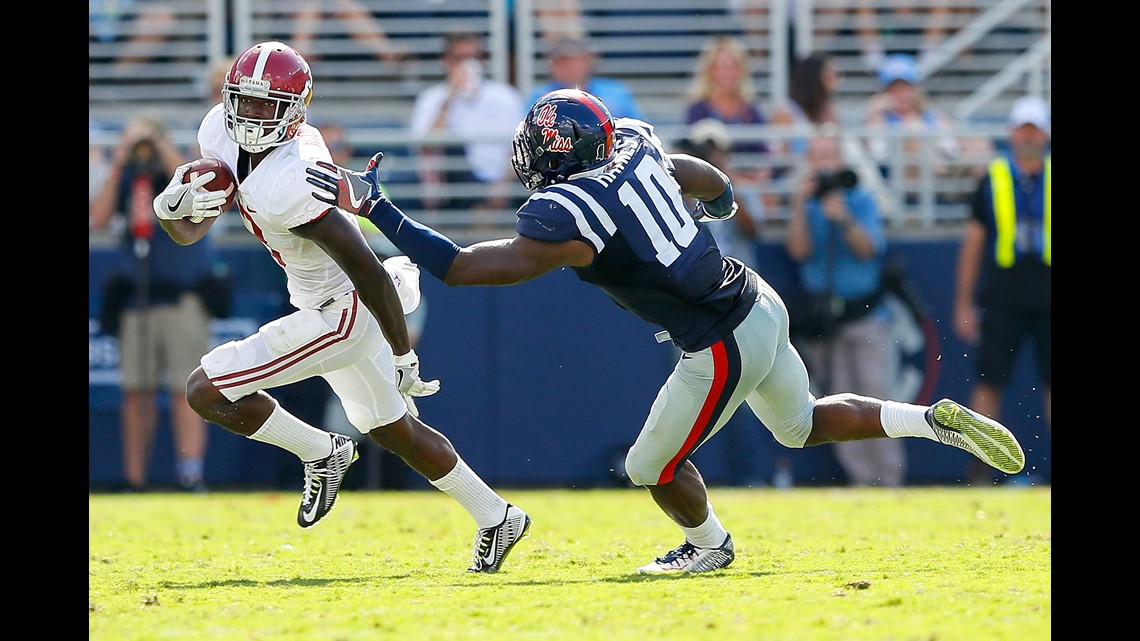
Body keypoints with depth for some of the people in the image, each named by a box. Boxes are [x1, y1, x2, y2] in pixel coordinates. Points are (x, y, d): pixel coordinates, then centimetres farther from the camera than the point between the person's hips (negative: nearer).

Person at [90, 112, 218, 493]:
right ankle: (134, 480, 11)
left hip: (184, 299, -4)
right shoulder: (126, 179, 8)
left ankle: (191, 475, -14)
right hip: (136, 300, 4)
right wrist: (117, 167, -7)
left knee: (185, 389, -10)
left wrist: (164, 148, -17)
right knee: (136, 392, 6)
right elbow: (98, 219, -3)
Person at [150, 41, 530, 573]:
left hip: (340, 315, -10)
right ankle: (495, 517, 37)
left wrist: (403, 355, -19)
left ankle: (322, 453, 7)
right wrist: (171, 206, -19)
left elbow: (369, 272, -28)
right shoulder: (222, 136, -6)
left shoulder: (284, 187, -32)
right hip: (332, 307, 10)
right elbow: (190, 232, 5)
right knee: (394, 429, 24)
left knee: (206, 391, -11)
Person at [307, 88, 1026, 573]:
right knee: (802, 424, 31)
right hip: (761, 302, 8)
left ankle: (708, 544, 39)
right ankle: (940, 421, 23)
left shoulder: (565, 216, -23)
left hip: (725, 347, -8)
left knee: (654, 467, 14)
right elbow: (710, 181, 20)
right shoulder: (633, 143, 0)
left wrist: (377, 210, -18)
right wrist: (721, 200, 44)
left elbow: (460, 267, -23)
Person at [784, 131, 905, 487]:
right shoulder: (804, 206, 9)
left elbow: (869, 249, -7)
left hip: (866, 314, -2)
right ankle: (860, 476, 2)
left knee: (875, 397, -9)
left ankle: (889, 478, -8)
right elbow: (799, 250, -5)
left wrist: (843, 218, -19)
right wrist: (801, 203, -12)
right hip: (821, 318, 2)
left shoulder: (862, 200, 4)